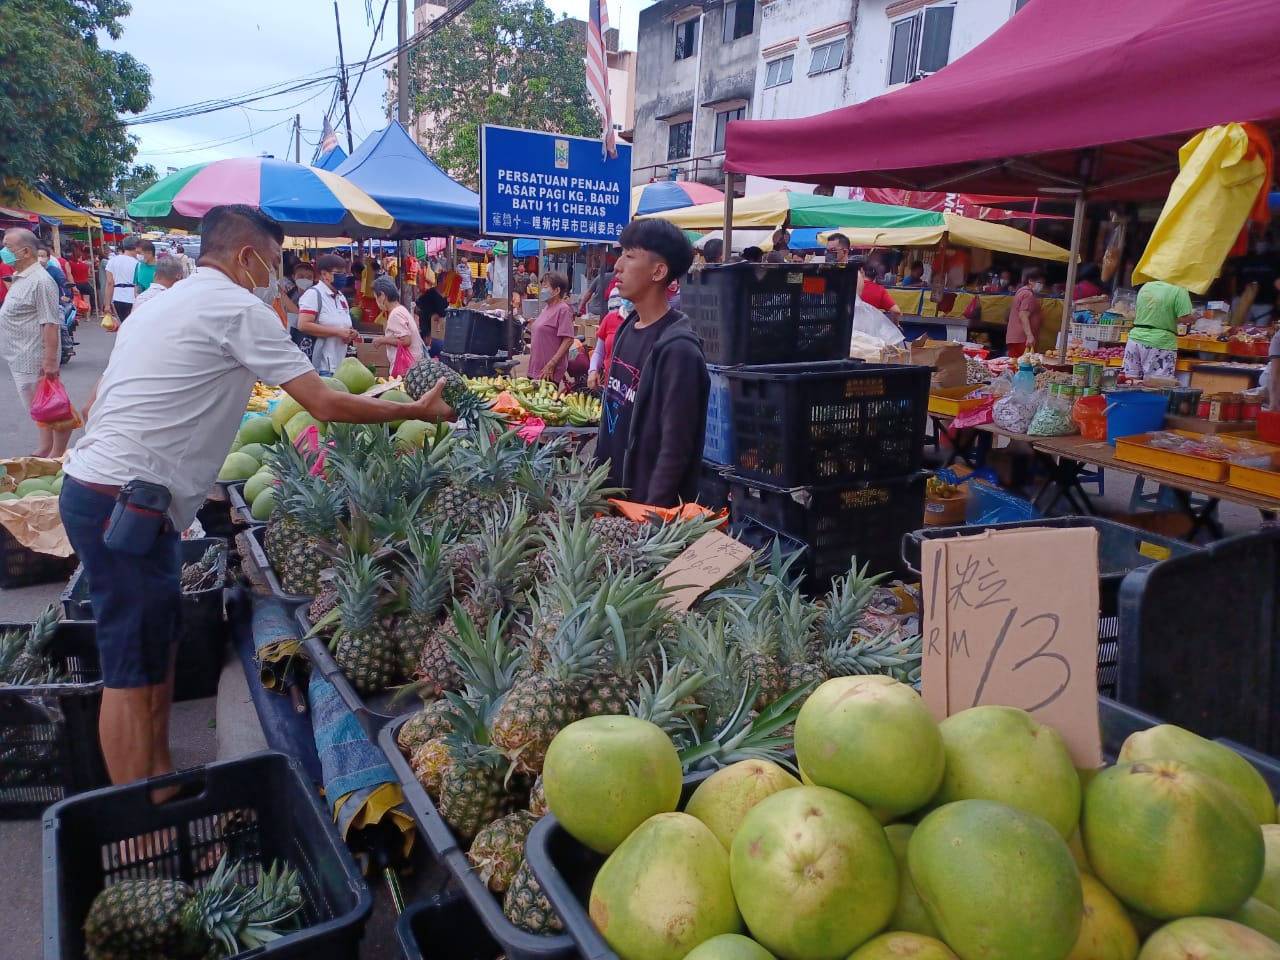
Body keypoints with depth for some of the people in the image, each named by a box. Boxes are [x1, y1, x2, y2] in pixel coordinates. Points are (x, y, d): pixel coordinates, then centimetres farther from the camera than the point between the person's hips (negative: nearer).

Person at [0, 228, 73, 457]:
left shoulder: (40, 281, -18)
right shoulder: (19, 278, 13)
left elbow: (51, 324, -23)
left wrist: (50, 360, -26)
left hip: (34, 361, -10)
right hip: (20, 359, 10)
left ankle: (57, 453, 8)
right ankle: (46, 448, 28)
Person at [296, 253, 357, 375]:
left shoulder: (342, 297, 16)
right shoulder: (314, 294, -8)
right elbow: (303, 325, -20)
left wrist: (350, 334, 3)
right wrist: (338, 332, -18)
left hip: (339, 367, 8)